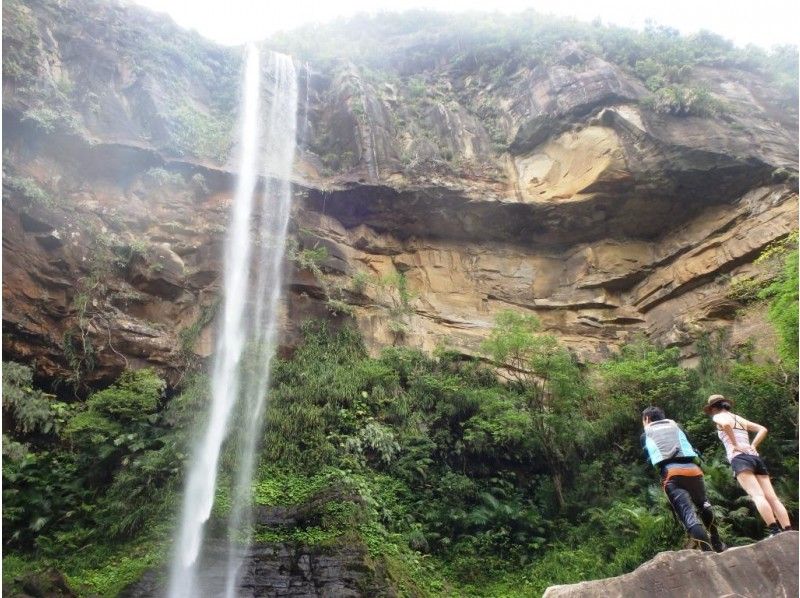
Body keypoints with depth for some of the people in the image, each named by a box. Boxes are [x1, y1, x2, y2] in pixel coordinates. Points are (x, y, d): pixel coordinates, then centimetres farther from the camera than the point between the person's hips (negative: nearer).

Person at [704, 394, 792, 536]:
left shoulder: (718, 416, 9)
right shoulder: (740, 419, 30)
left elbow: (726, 424, -15)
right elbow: (763, 429, 24)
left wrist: (735, 445, -7)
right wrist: (752, 446, 16)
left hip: (740, 458, -7)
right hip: (755, 457, 7)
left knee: (757, 495, -20)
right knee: (772, 497, -3)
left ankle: (776, 532, -34)